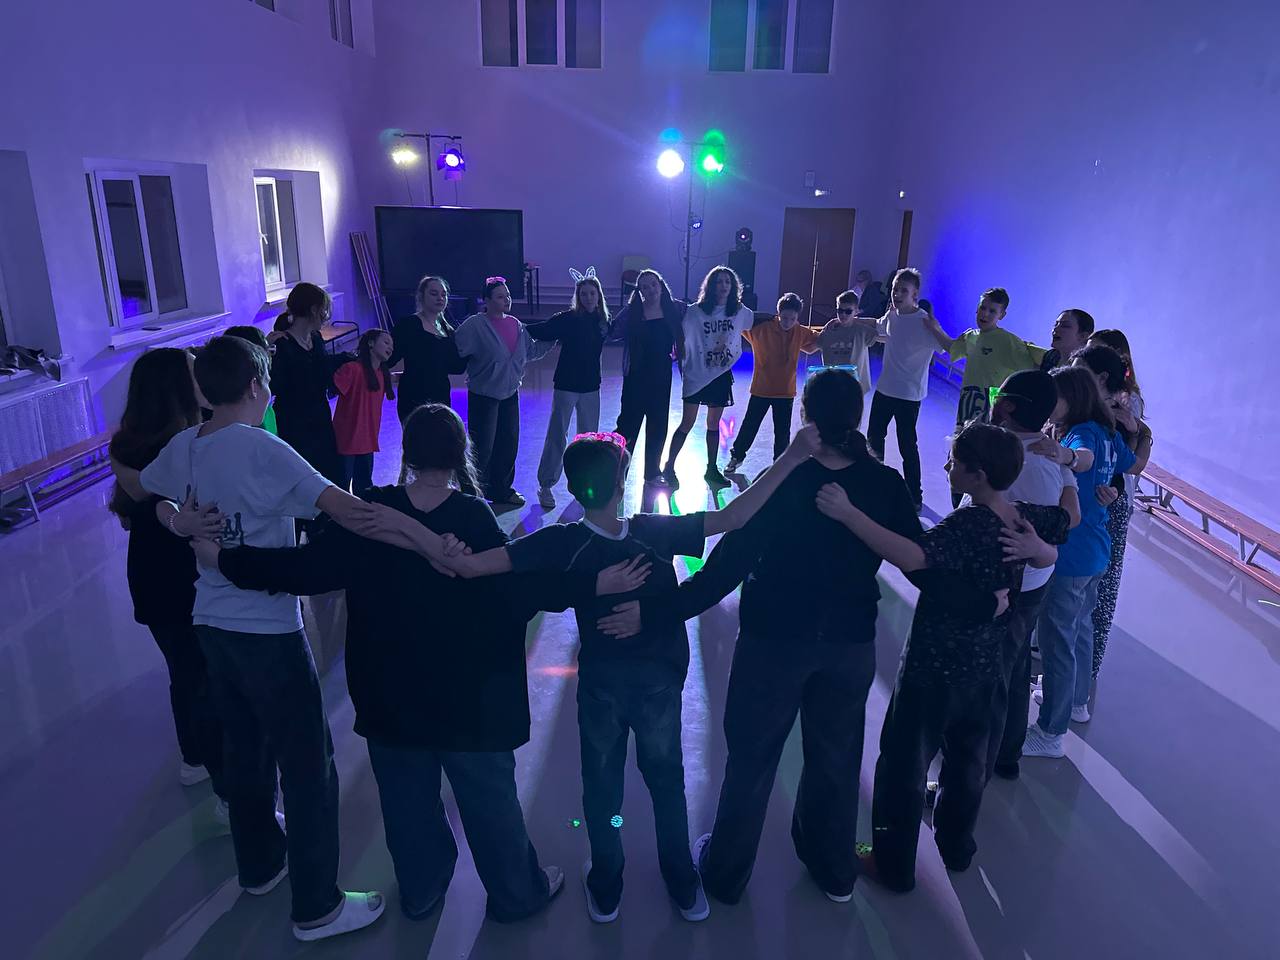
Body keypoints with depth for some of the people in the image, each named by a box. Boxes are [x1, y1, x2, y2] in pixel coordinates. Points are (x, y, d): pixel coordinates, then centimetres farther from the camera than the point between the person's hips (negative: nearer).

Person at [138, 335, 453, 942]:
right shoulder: (262, 449, -22)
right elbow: (345, 508, -31)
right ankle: (317, 909, 16)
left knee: (245, 751, 24)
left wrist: (180, 521, 3)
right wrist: (430, 544, -33)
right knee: (309, 768, 5)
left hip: (212, 626, 8)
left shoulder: (180, 448, 1)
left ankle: (260, 864, 44)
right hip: (269, 634, -8)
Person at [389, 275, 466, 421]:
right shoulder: (408, 324, -3)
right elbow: (390, 357, -9)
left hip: (441, 398, 6)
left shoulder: (448, 330, 14)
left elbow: (457, 366, 13)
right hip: (414, 400, -6)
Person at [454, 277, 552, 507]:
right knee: (483, 447, -3)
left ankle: (501, 490, 30)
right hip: (483, 395, -7)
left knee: (509, 444, 14)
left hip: (510, 394, 7)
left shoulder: (516, 325, 7)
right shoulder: (474, 325, -14)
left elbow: (531, 351, 19)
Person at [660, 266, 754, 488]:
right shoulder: (696, 311, -10)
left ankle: (711, 469, 24)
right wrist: (682, 366, -7)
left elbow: (758, 321, 20)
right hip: (697, 374, -3)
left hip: (722, 374, 4)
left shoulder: (739, 311, 1)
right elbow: (682, 339, -5)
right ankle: (669, 468, 7)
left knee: (714, 424, 13)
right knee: (687, 423, -4)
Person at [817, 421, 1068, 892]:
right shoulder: (1024, 517, -6)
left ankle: (894, 865, 27)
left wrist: (848, 513, -47)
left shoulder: (966, 526, -28)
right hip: (985, 668, 8)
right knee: (968, 758, 26)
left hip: (933, 669, -8)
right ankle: (957, 847, 48)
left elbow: (912, 557, -46)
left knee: (905, 763, 11)